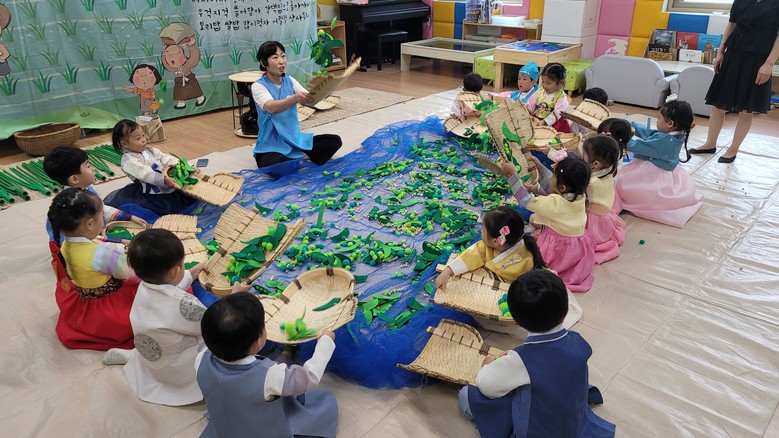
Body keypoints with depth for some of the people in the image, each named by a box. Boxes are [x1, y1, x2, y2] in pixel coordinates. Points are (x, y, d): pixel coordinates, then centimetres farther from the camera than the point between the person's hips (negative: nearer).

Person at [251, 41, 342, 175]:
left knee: (335, 141, -7)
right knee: (277, 169, -37)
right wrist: (295, 98, -50)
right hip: (271, 146, -5)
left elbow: (309, 100, -11)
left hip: (295, 139, 5)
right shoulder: (258, 86, -11)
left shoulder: (290, 81, 5)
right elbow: (271, 108, -32)